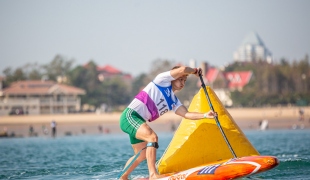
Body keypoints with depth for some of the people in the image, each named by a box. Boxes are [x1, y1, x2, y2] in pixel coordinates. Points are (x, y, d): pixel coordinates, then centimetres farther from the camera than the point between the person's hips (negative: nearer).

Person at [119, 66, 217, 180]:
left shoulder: (173, 101, 16)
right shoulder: (163, 80, -2)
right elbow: (182, 70, -15)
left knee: (142, 155, 16)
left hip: (138, 121, 9)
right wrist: (194, 71, 3)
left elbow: (186, 114, 2)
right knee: (153, 137, -26)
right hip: (130, 115, -9)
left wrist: (205, 115, -11)